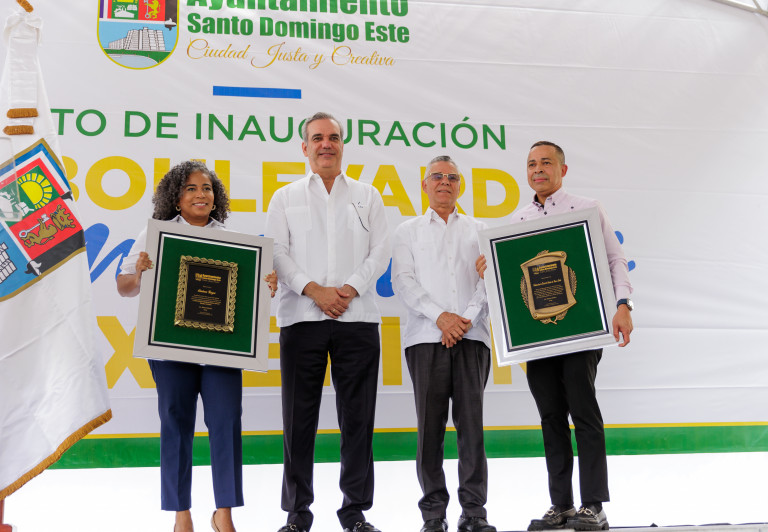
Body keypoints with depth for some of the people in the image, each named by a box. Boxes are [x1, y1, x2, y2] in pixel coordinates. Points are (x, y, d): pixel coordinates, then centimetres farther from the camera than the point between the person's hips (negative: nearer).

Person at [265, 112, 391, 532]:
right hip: (301, 318, 0)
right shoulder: (285, 198, 13)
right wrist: (313, 290, -10)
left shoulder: (367, 197, 15)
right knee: (299, 417, 1)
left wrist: (349, 289, -8)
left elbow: (380, 252, 7)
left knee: (357, 417, 2)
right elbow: (276, 253, 3)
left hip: (358, 317, 1)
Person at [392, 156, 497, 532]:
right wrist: (440, 316, -10)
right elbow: (403, 282, 3)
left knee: (471, 422, -3)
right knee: (429, 424, -2)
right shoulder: (408, 232, 15)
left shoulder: (479, 231, 18)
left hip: (471, 336, 1)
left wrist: (468, 318, -9)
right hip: (425, 336, 0)